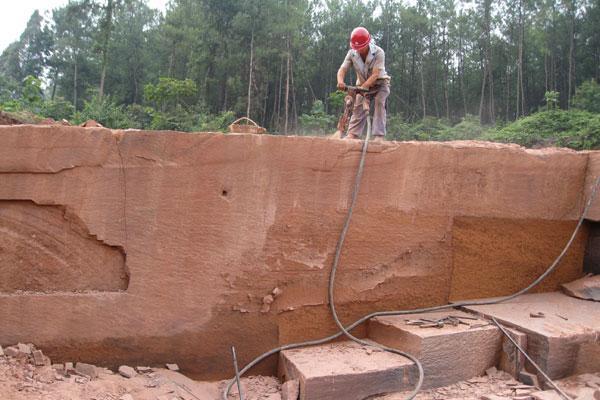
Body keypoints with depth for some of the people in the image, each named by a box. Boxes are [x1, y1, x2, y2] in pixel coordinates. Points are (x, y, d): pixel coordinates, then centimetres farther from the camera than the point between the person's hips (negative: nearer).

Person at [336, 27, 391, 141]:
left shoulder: (378, 52, -28)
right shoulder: (352, 53, -17)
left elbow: (375, 74, -34)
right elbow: (342, 69, -24)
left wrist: (364, 86, -47)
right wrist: (340, 81, -47)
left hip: (379, 83, -3)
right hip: (362, 84, 3)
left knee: (379, 103, -23)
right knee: (358, 106, -10)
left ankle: (379, 135, -23)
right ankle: (352, 134, -8)